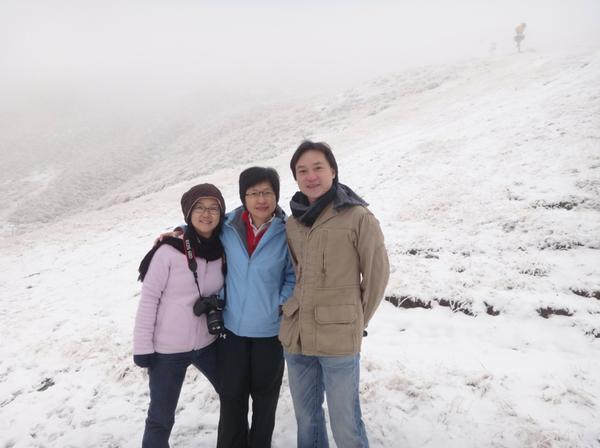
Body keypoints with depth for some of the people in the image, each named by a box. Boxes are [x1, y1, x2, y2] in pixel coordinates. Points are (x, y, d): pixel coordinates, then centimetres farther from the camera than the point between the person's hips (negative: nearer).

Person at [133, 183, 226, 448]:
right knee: (161, 419, 8)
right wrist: (143, 346, -12)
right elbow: (148, 299, -13)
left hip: (207, 344, 5)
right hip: (167, 350, -5)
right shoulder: (169, 251, -18)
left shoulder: (223, 250, -4)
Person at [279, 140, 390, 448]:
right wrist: (293, 311, 11)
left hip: (339, 339, -5)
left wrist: (357, 321, 2)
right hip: (295, 337, 5)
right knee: (306, 418, 19)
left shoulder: (358, 217, -8)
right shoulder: (292, 223, 7)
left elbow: (377, 274, -4)